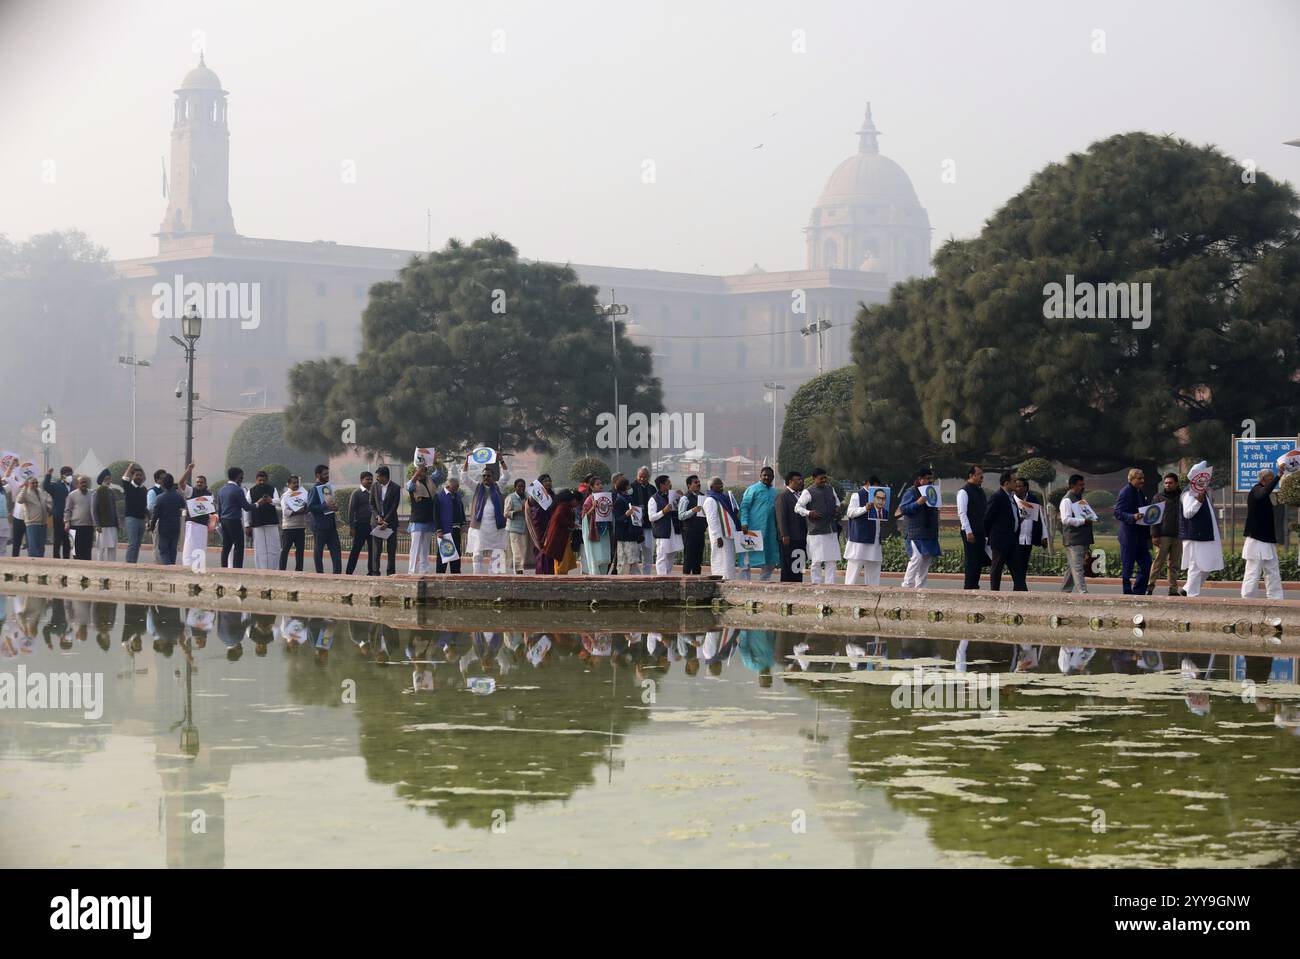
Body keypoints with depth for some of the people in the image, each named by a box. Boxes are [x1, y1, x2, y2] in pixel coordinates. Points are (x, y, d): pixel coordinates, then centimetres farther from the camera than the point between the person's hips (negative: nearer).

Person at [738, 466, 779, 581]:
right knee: (748, 559, -6)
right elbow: (744, 507, -9)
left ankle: (764, 580, 15)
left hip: (770, 531, 7)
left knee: (771, 562, 6)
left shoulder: (774, 492, 17)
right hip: (754, 530, -7)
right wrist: (744, 523, -20)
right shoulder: (753, 490, -3)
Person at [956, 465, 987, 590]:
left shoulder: (980, 491, 16)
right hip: (971, 532, -8)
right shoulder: (964, 492, -8)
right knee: (971, 561, -5)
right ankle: (969, 587, -1)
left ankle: (974, 585, 14)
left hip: (981, 531, 8)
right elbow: (962, 513, -13)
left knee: (979, 561, 8)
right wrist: (968, 532, -19)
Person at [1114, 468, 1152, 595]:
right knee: (1127, 567, -2)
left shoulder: (1142, 493, 15)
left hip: (1141, 536, 9)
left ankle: (1138, 592, 16)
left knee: (1146, 565, 8)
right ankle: (1127, 593, 3)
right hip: (1129, 536, -9)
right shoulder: (1125, 492, -11)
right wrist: (1133, 517, -34)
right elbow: (1118, 513, -19)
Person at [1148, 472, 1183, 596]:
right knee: (1159, 562, -9)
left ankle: (1173, 589, 8)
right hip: (1163, 536, -3)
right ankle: (1150, 587, -6)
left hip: (1178, 536, 3)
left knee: (1174, 565, 5)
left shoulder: (1181, 497, 14)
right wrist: (1155, 535, -9)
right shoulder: (1159, 497, 6)